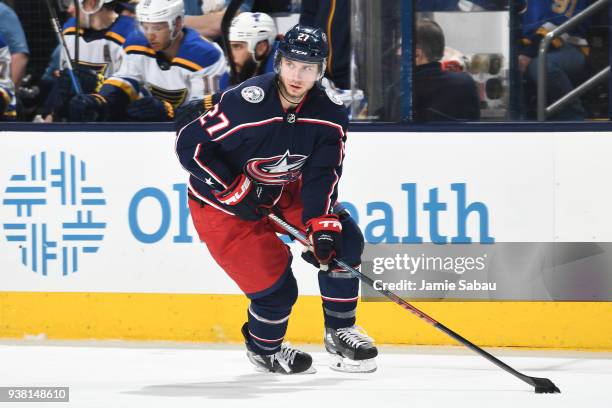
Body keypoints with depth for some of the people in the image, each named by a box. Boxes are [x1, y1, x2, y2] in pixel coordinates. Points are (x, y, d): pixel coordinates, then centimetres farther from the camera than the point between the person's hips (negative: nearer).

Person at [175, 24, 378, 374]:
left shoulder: (330, 115, -13)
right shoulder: (243, 104, -31)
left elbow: (322, 175, -12)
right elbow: (190, 144, -24)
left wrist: (322, 225, -25)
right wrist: (233, 189, -26)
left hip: (282, 193, 6)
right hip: (222, 202, -6)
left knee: (343, 240, -8)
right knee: (277, 287, -12)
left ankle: (340, 331, 9)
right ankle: (263, 349, 20)